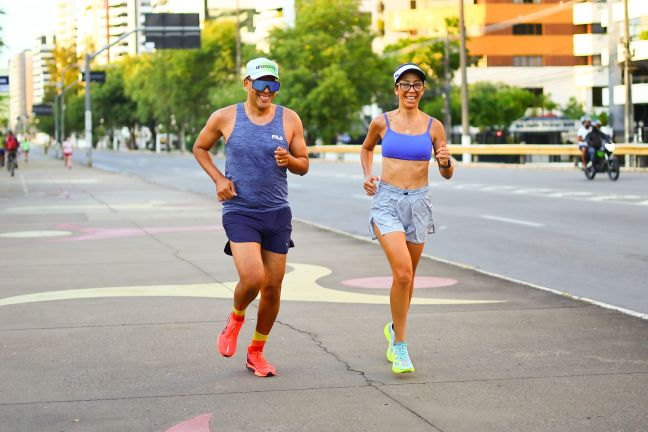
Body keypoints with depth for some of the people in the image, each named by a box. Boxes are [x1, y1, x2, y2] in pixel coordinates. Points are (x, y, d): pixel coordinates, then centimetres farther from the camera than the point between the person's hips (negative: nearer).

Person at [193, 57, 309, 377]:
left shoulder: (289, 119, 1)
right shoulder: (225, 118, -3)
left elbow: (303, 166, 8)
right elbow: (199, 148, 13)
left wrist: (289, 160, -15)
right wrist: (218, 179, -2)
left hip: (277, 213, 3)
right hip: (240, 211, -3)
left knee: (273, 288, 6)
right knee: (252, 279, -21)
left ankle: (256, 353, 25)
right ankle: (236, 318, 14)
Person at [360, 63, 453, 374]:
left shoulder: (434, 126, 2)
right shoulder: (382, 122, 0)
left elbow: (447, 174, 6)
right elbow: (366, 148, 21)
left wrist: (446, 162, -16)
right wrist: (367, 175, 5)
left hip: (419, 202, 3)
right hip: (387, 200, -2)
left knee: (408, 276, 13)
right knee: (402, 273, -18)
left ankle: (394, 329, 40)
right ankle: (400, 347, -7)